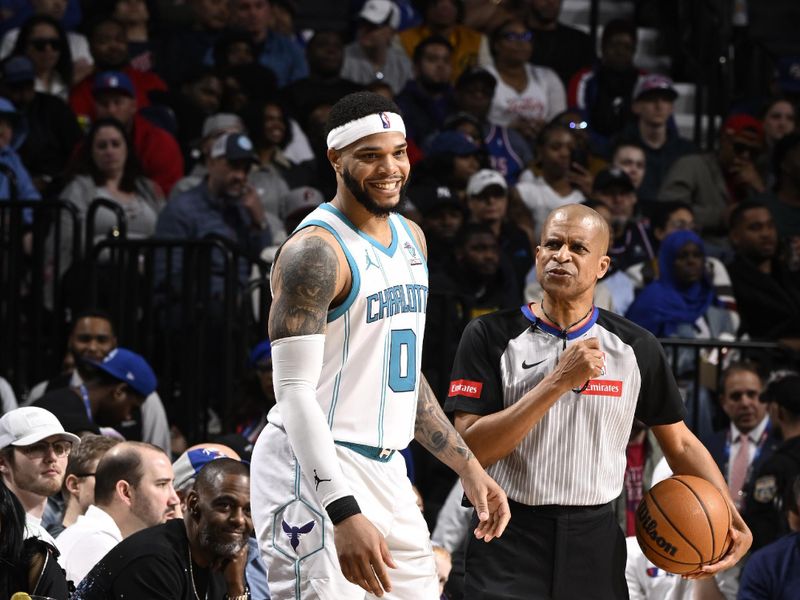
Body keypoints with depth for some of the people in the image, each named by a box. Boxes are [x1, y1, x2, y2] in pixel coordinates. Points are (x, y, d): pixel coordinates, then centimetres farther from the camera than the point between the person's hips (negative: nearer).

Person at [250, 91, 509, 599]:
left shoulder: (411, 238, 13)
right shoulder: (316, 251, -15)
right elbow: (295, 392, -21)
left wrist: (468, 467, 19)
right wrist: (344, 514, -29)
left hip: (386, 471, 9)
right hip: (315, 475, -9)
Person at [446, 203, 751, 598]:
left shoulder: (636, 348, 5)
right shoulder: (490, 336, -4)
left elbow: (680, 444, 14)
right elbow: (468, 451, -14)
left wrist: (728, 516, -3)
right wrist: (559, 381, -20)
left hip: (596, 547, 3)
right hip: (509, 540, -3)